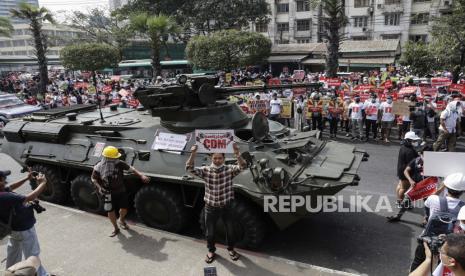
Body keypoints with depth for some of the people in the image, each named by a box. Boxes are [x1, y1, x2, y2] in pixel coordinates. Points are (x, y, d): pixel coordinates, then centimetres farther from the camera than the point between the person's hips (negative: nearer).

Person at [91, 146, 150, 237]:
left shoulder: (119, 163, -19)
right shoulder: (98, 168, -17)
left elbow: (131, 169, -16)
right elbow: (94, 179, -1)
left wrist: (141, 175, -26)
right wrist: (99, 187, -17)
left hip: (121, 191, 1)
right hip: (109, 193, 0)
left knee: (124, 209, 7)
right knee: (111, 212, 6)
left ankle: (121, 221, 43)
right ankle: (116, 229, 32)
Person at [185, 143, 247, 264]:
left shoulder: (229, 169, -11)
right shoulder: (205, 170, -9)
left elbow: (243, 166, -28)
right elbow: (189, 168, -21)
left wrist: (237, 154, -47)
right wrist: (193, 154, -38)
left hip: (227, 206, 0)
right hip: (211, 207, 0)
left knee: (230, 230, 18)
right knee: (210, 232, 15)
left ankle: (231, 249, 45)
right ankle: (211, 251, 42)